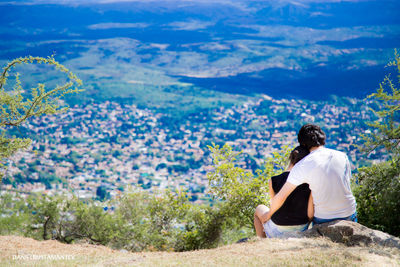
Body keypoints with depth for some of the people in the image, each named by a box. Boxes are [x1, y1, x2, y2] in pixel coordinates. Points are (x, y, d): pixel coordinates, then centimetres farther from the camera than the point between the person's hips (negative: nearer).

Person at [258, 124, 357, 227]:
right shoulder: (342, 156, -1)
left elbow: (280, 197, -13)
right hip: (349, 215, 3)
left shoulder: (303, 165, -13)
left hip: (323, 219, -3)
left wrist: (269, 214, 5)